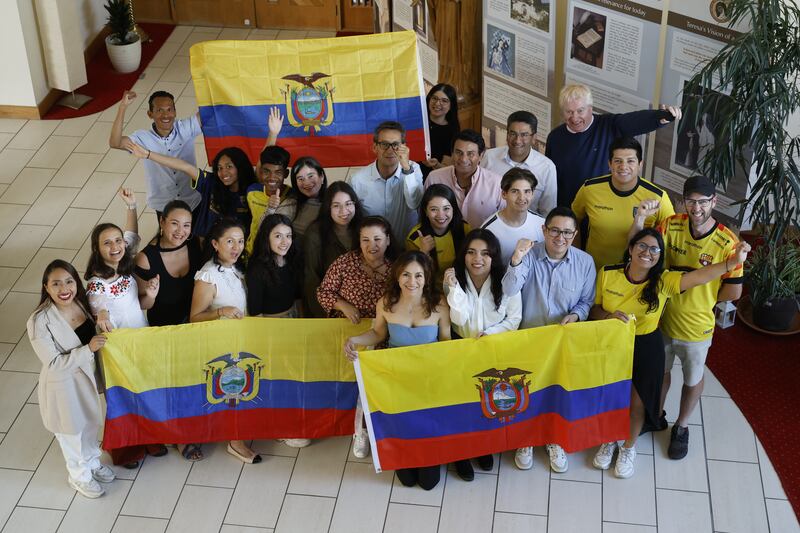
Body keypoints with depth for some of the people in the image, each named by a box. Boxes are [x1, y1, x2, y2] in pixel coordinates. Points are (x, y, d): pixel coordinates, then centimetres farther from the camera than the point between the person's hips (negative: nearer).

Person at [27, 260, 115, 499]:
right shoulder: (39, 321, -30)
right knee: (71, 430, 19)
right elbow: (54, 364, -27)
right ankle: (79, 475, 44)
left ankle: (92, 461, 55)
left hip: (87, 375, 6)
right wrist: (88, 349, -31)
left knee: (91, 423, 28)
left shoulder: (81, 303, -12)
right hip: (63, 383, -6)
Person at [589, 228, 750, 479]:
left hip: (645, 349, -1)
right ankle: (609, 441, 44)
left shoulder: (664, 281, -17)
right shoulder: (607, 273, -12)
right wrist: (610, 316, -24)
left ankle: (629, 447, 41)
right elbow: (594, 309, -1)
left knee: (636, 401, 12)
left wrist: (733, 261, -49)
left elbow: (698, 277, -34)